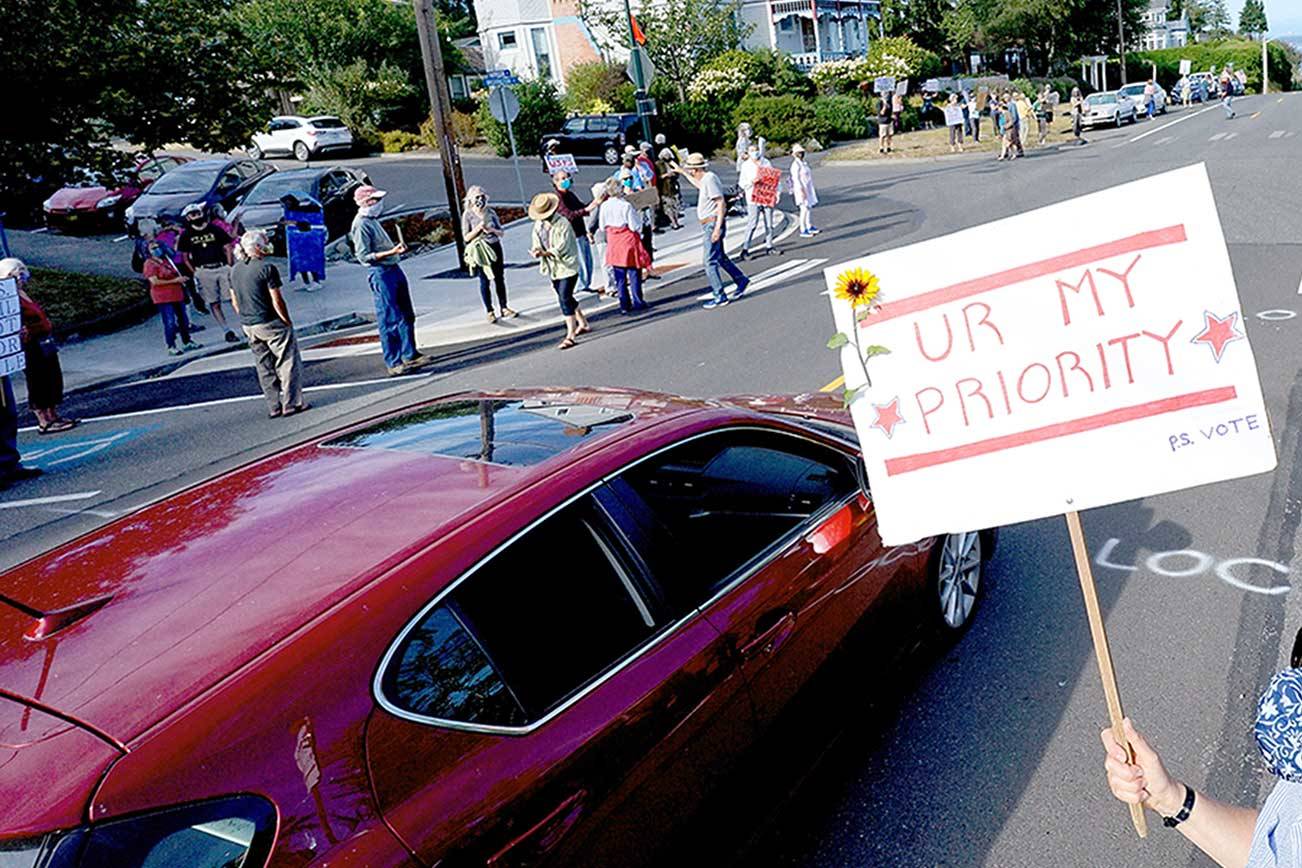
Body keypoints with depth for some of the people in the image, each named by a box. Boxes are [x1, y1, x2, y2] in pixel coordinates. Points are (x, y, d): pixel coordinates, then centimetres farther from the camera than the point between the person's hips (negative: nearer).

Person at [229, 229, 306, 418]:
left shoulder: (235, 270, 7)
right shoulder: (266, 268, -15)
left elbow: (235, 302, 12)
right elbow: (277, 301, -17)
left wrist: (246, 320, 20)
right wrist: (287, 321, -7)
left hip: (248, 326, 7)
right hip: (271, 324, -7)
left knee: (264, 367, 13)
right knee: (288, 362, 3)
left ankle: (273, 406, 15)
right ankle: (291, 404, 4)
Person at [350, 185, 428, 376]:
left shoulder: (372, 221, 14)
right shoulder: (360, 225, -15)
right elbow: (364, 256, -19)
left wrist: (397, 249, 18)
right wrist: (391, 252, -25)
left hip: (394, 269, 10)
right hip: (381, 274, -10)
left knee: (407, 316, 14)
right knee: (389, 321, -5)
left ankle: (410, 356, 23)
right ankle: (393, 363, 0)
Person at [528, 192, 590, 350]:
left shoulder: (563, 223, -17)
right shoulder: (538, 224, 6)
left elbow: (562, 248, -21)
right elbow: (536, 242, 7)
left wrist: (545, 253, -30)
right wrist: (536, 251, -16)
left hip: (567, 266, -8)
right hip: (553, 268, 8)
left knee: (565, 299, -14)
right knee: (566, 298, 18)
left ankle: (570, 335, -10)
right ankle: (583, 324, 36)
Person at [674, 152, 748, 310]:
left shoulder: (709, 179, -17)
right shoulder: (705, 179, 12)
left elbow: (721, 204, -22)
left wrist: (717, 228, -26)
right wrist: (682, 172, 44)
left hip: (713, 224, -10)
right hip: (709, 224, 10)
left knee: (710, 262, -9)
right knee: (720, 257, 21)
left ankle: (720, 297, -6)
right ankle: (741, 280, 33)